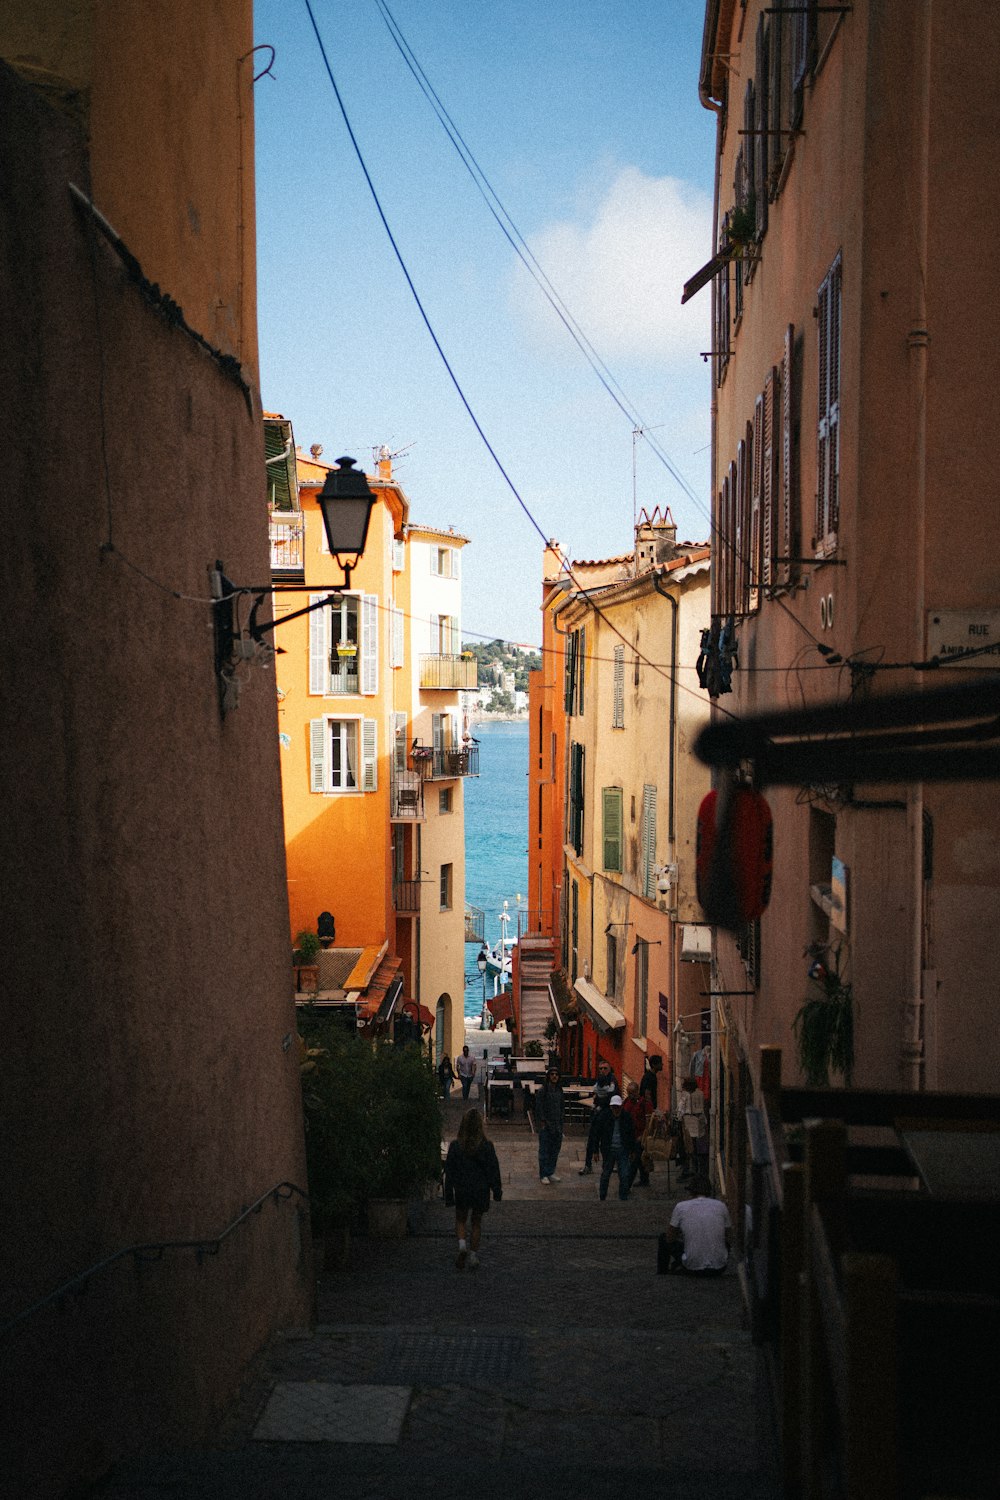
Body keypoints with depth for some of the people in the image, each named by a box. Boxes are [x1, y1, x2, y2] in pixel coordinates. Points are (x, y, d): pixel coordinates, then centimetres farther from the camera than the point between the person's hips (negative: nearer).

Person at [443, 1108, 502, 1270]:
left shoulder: (455, 1146, -12)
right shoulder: (487, 1145, -13)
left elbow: (449, 1172, -6)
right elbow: (494, 1170, -6)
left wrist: (449, 1195, 3)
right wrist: (497, 1191, 6)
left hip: (461, 1190, 0)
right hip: (481, 1189, 0)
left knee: (460, 1219, 19)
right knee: (476, 1221, 16)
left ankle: (462, 1244, -6)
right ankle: (473, 1254, 16)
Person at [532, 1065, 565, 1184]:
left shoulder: (559, 1090, 9)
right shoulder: (542, 1091, -11)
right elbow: (539, 1107, -11)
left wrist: (562, 1120, 8)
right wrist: (542, 1123, -14)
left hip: (557, 1125, 6)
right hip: (546, 1126, -6)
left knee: (555, 1149, 11)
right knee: (544, 1150, 0)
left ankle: (550, 1173, 22)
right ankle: (543, 1175, 7)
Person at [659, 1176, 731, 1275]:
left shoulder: (681, 1207, -1)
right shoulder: (721, 1206, 2)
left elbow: (669, 1239, 12)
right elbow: (729, 1240, 14)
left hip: (692, 1269, -1)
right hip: (719, 1269, 1)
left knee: (663, 1239, 22)